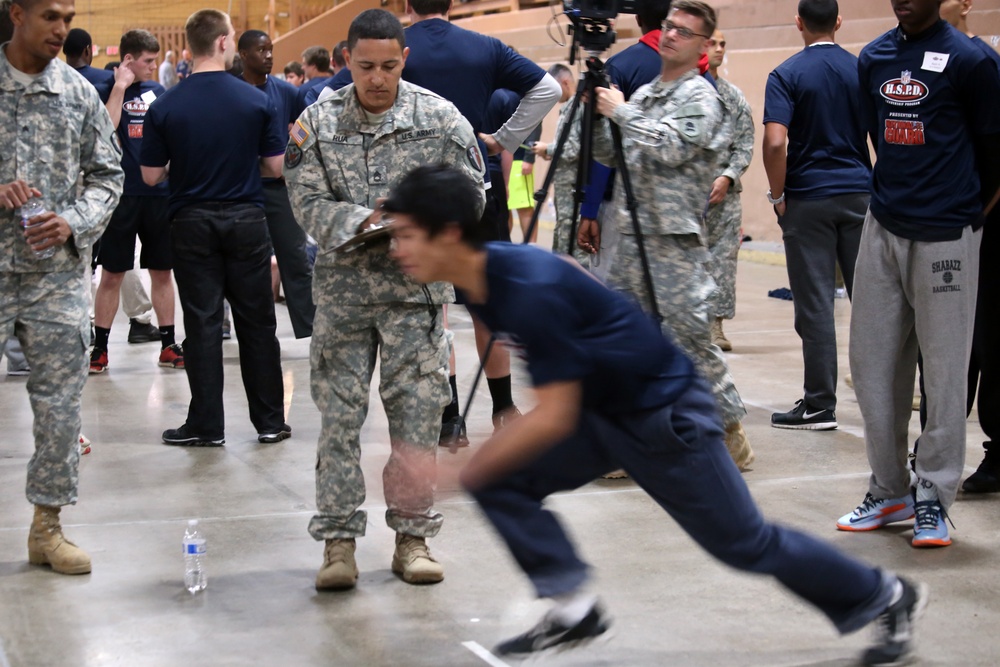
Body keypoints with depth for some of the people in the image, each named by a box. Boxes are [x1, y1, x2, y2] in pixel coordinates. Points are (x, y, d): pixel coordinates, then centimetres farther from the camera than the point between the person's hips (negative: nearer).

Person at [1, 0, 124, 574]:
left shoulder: (79, 93, 6)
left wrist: (75, 222, -9)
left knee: (61, 405, 5)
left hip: (58, 273, 2)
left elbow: (108, 175, 9)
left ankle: (48, 527, 17)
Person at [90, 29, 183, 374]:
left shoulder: (157, 91, 11)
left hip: (159, 193, 5)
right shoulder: (109, 88, -3)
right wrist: (120, 86, -18)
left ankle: (168, 345, 15)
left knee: (163, 271, 8)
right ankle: (99, 348, 9)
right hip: (122, 193, -4)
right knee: (112, 274, 1)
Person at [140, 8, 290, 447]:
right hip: (246, 219, 0)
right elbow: (275, 167, -3)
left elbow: (151, 176, -3)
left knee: (202, 324, 4)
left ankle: (206, 425, 5)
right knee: (256, 323, 9)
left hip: (192, 223, 0)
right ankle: (270, 420, 14)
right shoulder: (257, 101, -7)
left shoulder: (164, 107, -7)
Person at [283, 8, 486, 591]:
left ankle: (413, 536, 12)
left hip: (417, 286, 0)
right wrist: (363, 223, -19)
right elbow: (308, 202, -3)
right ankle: (339, 539, 7)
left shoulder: (441, 118, -1)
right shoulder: (317, 123, 0)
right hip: (343, 287, 1)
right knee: (339, 413, 0)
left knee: (418, 412, 2)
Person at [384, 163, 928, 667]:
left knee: (743, 542, 5)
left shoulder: (531, 291, -34)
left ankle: (886, 598, 24)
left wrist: (462, 469, -30)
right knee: (500, 483, -7)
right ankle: (574, 608, 2)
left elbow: (552, 419, -31)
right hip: (601, 412, 8)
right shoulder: (480, 279, -6)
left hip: (666, 413, -8)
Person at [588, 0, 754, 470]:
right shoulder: (643, 94, 18)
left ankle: (730, 431, 2)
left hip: (674, 241, -8)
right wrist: (597, 114, 5)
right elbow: (609, 155, 21)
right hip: (631, 236, 8)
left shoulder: (700, 96, -5)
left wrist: (621, 112, -12)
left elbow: (671, 149, -20)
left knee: (688, 335, -8)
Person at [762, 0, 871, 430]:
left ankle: (820, 405, 0)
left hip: (808, 200, -3)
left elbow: (775, 142, -18)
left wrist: (777, 195, -6)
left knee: (815, 304, -1)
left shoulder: (787, 75, -7)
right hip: (861, 195, 4)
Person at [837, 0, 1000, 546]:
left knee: (945, 370, -1)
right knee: (873, 365, 8)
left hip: (946, 236, -5)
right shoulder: (873, 59, 9)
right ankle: (890, 491, 20)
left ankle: (934, 497, 9)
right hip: (884, 229, 6)